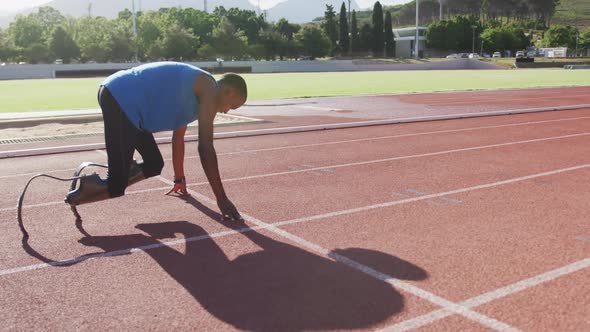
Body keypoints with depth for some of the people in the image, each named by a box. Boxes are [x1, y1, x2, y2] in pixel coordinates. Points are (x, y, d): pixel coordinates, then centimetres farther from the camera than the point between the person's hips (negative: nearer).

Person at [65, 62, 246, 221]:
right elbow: (206, 148, -12)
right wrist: (222, 198, -9)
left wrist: (179, 180, 41)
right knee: (117, 186, -10)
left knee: (154, 165, 15)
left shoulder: (194, 89, 23)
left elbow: (178, 138, 33)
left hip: (119, 96, 10)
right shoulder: (209, 89, -5)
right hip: (121, 98, -10)